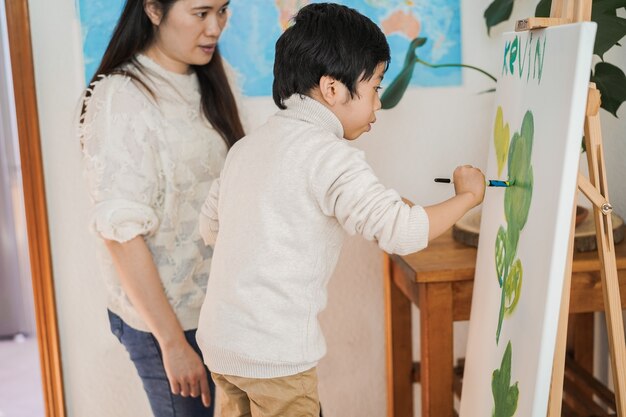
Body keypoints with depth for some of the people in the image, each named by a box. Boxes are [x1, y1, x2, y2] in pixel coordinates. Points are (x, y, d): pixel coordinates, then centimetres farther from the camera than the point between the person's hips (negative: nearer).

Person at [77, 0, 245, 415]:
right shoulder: (120, 99, -18)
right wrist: (173, 342, -17)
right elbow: (122, 233, -19)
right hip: (162, 315, -6)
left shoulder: (212, 79, 3)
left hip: (221, 303, 6)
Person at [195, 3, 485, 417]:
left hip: (220, 340, 8)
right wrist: (467, 196, -6)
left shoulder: (247, 145, 10)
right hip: (275, 353, -8)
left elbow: (211, 226, 15)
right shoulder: (331, 155, -15)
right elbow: (401, 231, -22)